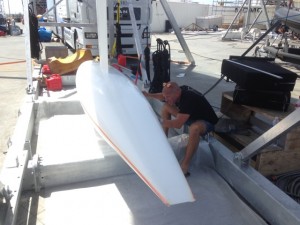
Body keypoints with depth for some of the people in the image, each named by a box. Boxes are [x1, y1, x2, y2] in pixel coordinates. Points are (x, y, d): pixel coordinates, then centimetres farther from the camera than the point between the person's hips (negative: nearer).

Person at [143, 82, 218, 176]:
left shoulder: (188, 99, -37)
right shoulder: (180, 90, -13)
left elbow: (178, 124, -37)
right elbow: (164, 96, 9)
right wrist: (149, 95, -5)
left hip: (207, 122, -9)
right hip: (190, 116, 9)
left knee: (195, 128, -44)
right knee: (166, 106, 4)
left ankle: (184, 166, -36)